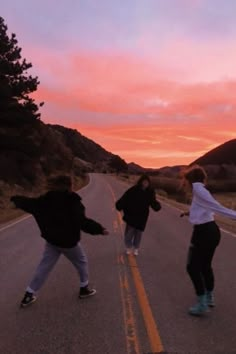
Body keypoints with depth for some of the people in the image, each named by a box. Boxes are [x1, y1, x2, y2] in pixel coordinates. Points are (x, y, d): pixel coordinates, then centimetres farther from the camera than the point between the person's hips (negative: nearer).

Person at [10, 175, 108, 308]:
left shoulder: (47, 199, -3)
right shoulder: (73, 203, -20)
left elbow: (30, 204, 6)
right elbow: (83, 221, -26)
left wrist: (15, 198, 24)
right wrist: (99, 229, -20)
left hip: (52, 240, 5)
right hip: (69, 241, -5)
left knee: (44, 267, 14)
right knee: (82, 262, 19)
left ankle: (29, 295, 18)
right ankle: (85, 289, 29)